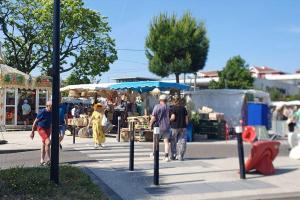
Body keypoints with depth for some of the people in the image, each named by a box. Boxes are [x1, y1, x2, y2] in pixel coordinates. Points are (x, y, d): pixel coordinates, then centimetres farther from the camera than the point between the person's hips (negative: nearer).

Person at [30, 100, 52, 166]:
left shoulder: (51, 112, 0)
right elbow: (35, 122, -11)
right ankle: (48, 160, -13)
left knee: (44, 145, 11)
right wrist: (32, 132, -8)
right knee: (48, 142, -19)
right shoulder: (42, 112, -19)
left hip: (47, 129, 7)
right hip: (41, 128, -7)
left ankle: (42, 161, 18)